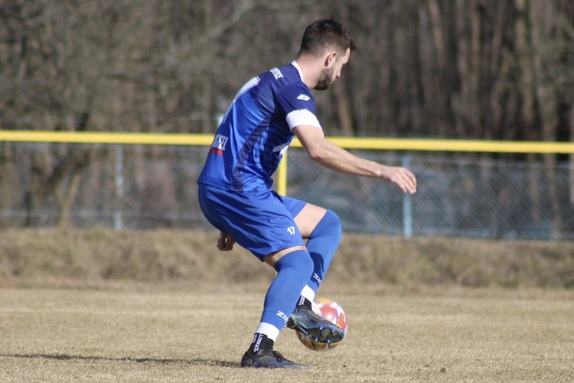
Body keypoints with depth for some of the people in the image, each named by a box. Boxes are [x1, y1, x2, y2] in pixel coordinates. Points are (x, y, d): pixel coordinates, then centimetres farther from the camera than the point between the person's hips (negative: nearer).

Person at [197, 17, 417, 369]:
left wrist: (231, 224, 29)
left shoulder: (274, 82, 21)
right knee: (299, 261, -18)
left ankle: (301, 306, 2)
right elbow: (319, 149, -28)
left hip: (223, 191, 10)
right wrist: (381, 171, -24)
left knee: (327, 223, 16)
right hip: (236, 190, -10)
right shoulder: (293, 87, -12)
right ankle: (260, 350, -29)